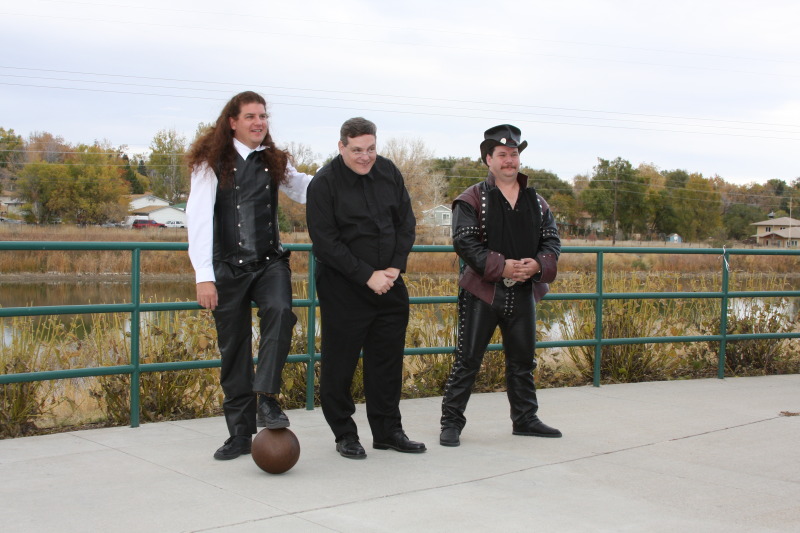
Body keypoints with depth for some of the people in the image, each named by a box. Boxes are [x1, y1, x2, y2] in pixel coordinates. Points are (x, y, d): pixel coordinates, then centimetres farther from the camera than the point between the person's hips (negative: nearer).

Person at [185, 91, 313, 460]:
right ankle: (241, 433, 14)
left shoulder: (274, 162, 10)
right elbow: (198, 219, -8)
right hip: (228, 267, -2)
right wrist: (203, 276, -16)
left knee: (279, 310, -29)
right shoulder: (211, 163, -2)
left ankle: (267, 398, -25)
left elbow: (306, 190, 17)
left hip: (269, 262, 2)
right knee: (233, 349, 4)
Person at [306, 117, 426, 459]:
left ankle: (388, 431, 21)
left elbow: (406, 222, 10)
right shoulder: (324, 183, -11)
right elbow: (325, 242, -14)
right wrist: (367, 276, -16)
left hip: (389, 283, 5)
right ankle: (345, 435, 16)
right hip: (342, 288, -5)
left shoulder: (389, 172, 4)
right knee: (339, 363, 1)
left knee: (388, 360, 10)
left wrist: (395, 267, -4)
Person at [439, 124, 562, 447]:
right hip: (482, 291, -5)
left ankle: (525, 420, 27)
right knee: (467, 360, -1)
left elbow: (552, 240, 9)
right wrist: (501, 266, -21)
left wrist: (538, 264, -13)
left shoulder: (536, 201, 12)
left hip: (524, 292, 5)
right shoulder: (472, 199, -3)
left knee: (523, 361, 14)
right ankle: (451, 422, 8)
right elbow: (464, 241, -13)